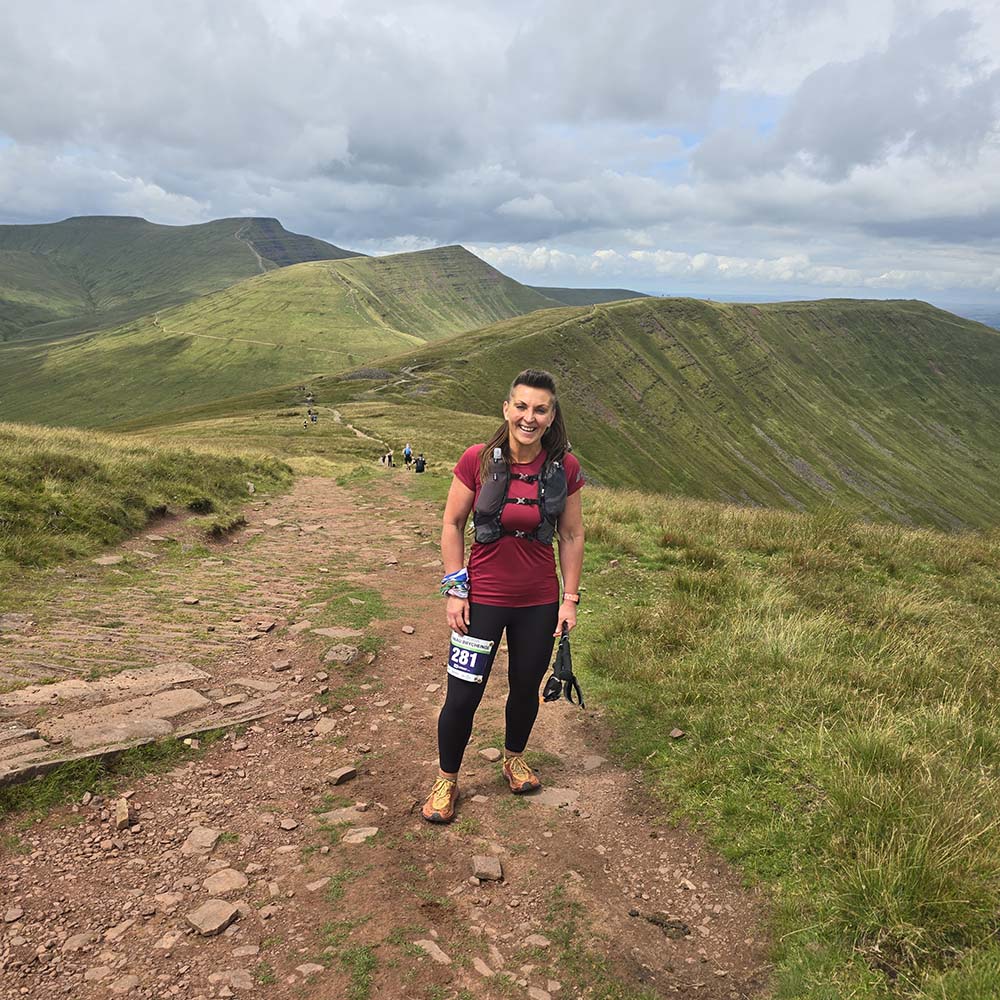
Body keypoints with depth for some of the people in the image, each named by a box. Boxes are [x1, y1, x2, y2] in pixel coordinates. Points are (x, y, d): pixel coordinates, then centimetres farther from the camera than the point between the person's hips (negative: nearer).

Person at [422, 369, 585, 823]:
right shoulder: (477, 460, -13)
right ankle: (446, 782, 27)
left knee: (526, 687, 18)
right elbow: (452, 524, -3)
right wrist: (455, 589, -6)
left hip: (539, 602, 2)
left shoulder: (564, 468, -7)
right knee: (462, 696, 3)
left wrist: (570, 598, 2)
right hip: (483, 598, -2)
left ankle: (514, 758, 46)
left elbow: (572, 535, 2)